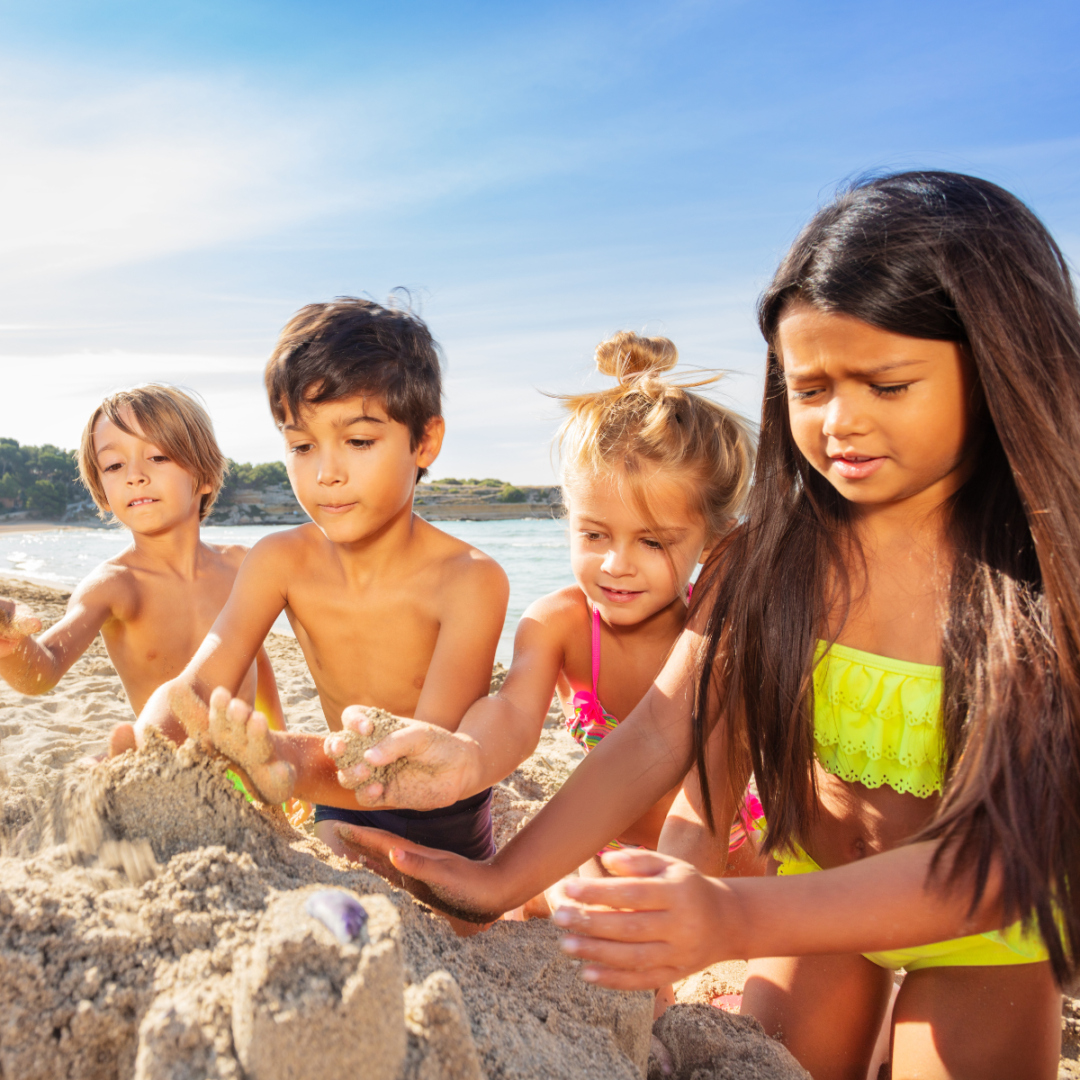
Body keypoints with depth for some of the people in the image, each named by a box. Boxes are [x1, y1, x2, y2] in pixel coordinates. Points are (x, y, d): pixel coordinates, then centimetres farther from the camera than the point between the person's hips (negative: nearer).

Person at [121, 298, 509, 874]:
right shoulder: (280, 561, -12)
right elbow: (196, 685, -19)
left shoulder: (470, 578, -27)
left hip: (444, 822, -1)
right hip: (345, 808, 2)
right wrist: (149, 737, -43)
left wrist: (297, 761, -55)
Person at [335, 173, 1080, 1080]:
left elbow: (1007, 850, -31)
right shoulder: (774, 552, -14)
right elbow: (656, 737, -18)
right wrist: (502, 883, -29)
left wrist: (739, 919, -44)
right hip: (812, 896, 3)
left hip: (987, 925, -2)